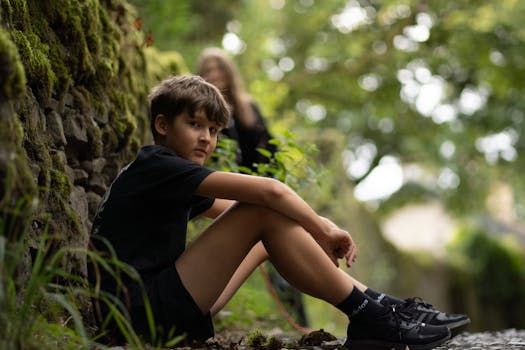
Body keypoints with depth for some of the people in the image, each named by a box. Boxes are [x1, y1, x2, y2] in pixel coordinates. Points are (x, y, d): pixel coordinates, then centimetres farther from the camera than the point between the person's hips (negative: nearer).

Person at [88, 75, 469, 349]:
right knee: (265, 213, -17)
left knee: (270, 228, 12)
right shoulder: (155, 166, -12)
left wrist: (317, 229, 4)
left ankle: (373, 302, 9)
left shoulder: (179, 183, 19)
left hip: (171, 312, 10)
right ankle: (368, 319, -12)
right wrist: (323, 228, -7)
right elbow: (268, 190, -20)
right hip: (142, 311, -10)